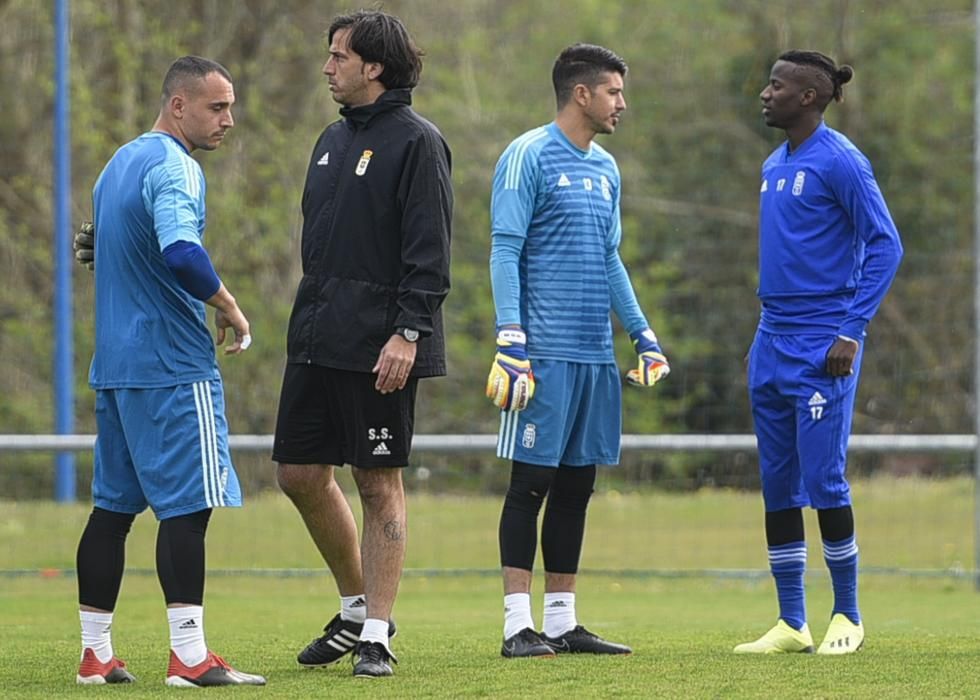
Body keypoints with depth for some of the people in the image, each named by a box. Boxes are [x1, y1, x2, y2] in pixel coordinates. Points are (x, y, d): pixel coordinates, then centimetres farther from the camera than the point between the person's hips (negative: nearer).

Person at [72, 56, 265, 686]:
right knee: (188, 504, -9)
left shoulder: (120, 162, 18)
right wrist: (229, 309, -17)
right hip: (173, 366, -10)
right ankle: (189, 655, -12)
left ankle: (96, 653, 12)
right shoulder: (172, 167, -13)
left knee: (113, 505, 10)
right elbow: (182, 252, -28)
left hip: (115, 366, 10)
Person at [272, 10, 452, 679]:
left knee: (380, 484, -3)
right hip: (315, 339, 8)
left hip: (378, 345, -8)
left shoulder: (416, 142, -8)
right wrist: (309, 317, 18)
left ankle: (376, 634, 2)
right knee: (301, 474, 8)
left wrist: (408, 331, -21)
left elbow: (430, 251, -14)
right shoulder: (333, 140, 16)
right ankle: (356, 608, 24)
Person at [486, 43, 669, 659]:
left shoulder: (605, 169, 17)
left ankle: (563, 623, 14)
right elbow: (505, 252, -10)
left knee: (576, 486, 9)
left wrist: (644, 336, 17)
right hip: (546, 351, -7)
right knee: (532, 483, -6)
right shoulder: (529, 157, -6)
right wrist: (511, 341, -17)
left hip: (596, 355, 7)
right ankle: (518, 625, -4)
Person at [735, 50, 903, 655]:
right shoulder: (773, 167, 14)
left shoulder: (839, 161, -10)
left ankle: (847, 617, 5)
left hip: (821, 349, -8)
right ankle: (792, 623, 12)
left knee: (824, 480, -7)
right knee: (778, 484, 7)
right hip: (772, 344, 8)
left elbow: (885, 245, -12)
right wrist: (772, 321, 17)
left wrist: (852, 331, -16)